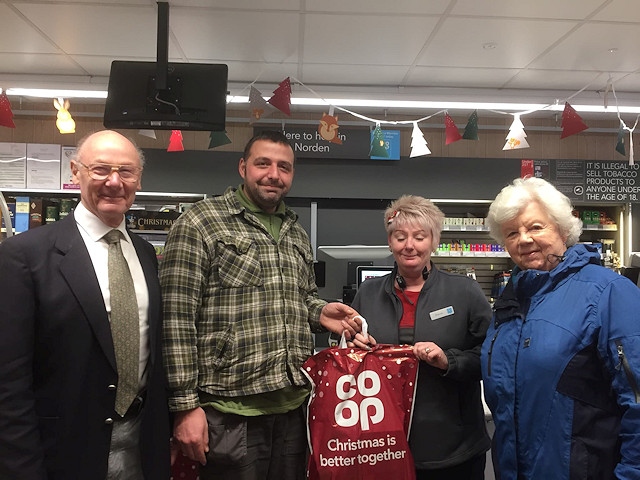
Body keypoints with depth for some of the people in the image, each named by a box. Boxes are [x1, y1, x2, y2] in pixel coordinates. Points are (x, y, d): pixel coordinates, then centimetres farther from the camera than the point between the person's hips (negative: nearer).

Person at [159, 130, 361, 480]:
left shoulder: (297, 234, 14)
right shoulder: (199, 223, -6)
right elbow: (176, 317, -11)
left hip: (293, 408, 6)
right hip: (230, 411, -6)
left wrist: (320, 313, 1)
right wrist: (185, 404, -13)